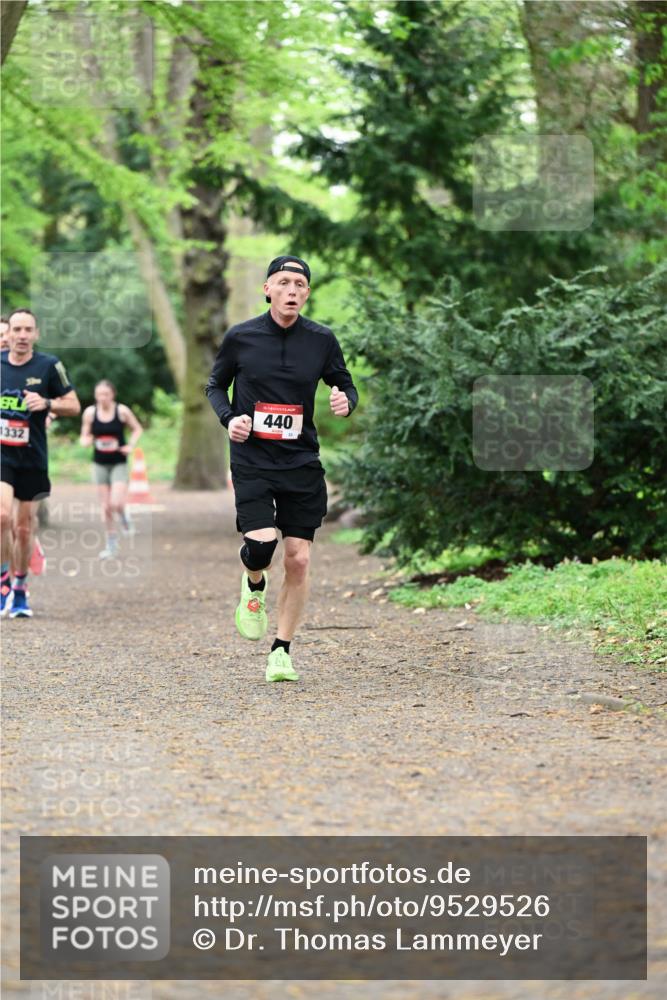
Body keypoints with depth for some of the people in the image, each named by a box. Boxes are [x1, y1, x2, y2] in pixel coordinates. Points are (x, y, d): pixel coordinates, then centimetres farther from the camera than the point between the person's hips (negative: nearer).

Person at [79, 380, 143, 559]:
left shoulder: (122, 411, -7)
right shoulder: (90, 412, -4)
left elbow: (137, 429, 6)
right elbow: (84, 436, 6)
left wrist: (130, 445, -9)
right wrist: (86, 441, -17)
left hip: (119, 463, -2)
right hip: (100, 464, 2)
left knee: (116, 503, -18)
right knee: (106, 507, 3)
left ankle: (123, 517, 19)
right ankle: (111, 545, 15)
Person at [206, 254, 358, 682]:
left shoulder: (322, 340, 1)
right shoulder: (240, 337, -2)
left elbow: (346, 386, 11)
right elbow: (215, 385, 12)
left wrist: (345, 402, -13)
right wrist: (229, 418, -8)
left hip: (302, 463, 2)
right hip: (252, 459, -2)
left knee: (299, 559, 0)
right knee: (261, 543, -21)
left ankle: (282, 651, 15)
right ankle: (254, 587, 17)